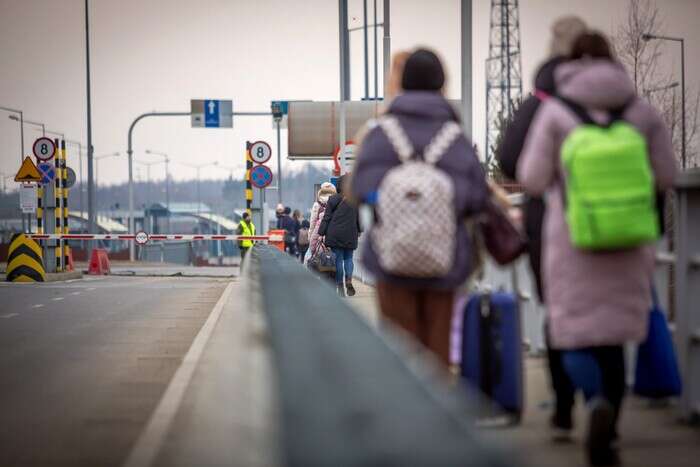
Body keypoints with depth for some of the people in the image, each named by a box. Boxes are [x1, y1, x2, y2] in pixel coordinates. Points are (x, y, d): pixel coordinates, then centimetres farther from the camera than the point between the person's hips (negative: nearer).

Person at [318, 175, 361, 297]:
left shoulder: (333, 200, -3)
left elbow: (326, 218, -3)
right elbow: (359, 218, 10)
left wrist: (321, 233, 0)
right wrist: (359, 231, 24)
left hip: (335, 235, -2)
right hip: (350, 235, 2)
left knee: (338, 259, 3)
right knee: (348, 258, 15)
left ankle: (340, 286, 2)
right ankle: (349, 280, -5)